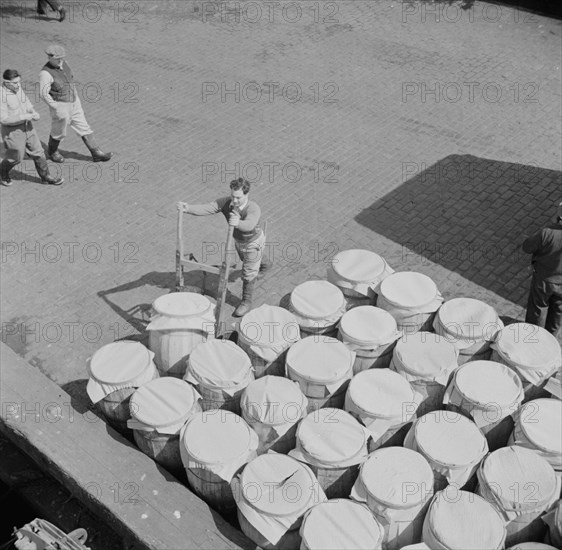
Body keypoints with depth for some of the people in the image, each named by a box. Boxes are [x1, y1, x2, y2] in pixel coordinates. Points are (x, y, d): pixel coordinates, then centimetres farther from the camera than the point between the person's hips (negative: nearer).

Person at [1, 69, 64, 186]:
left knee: (37, 151, 11)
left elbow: (25, 102, 11)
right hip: (12, 130, -7)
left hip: (26, 125, 7)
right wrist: (24, 116, -27)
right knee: (16, 157, 10)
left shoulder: (17, 88, -4)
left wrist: (34, 112, -8)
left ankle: (46, 176, 25)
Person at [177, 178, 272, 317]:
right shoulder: (226, 202, -29)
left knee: (248, 274, 5)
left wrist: (238, 223, -86)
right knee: (245, 258, 36)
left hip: (253, 242, -7)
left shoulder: (253, 209, -43)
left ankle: (246, 302, 30)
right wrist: (187, 208, -57)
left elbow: (249, 225, -63)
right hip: (239, 240, 7)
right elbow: (206, 208, -40)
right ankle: (265, 264, 70)